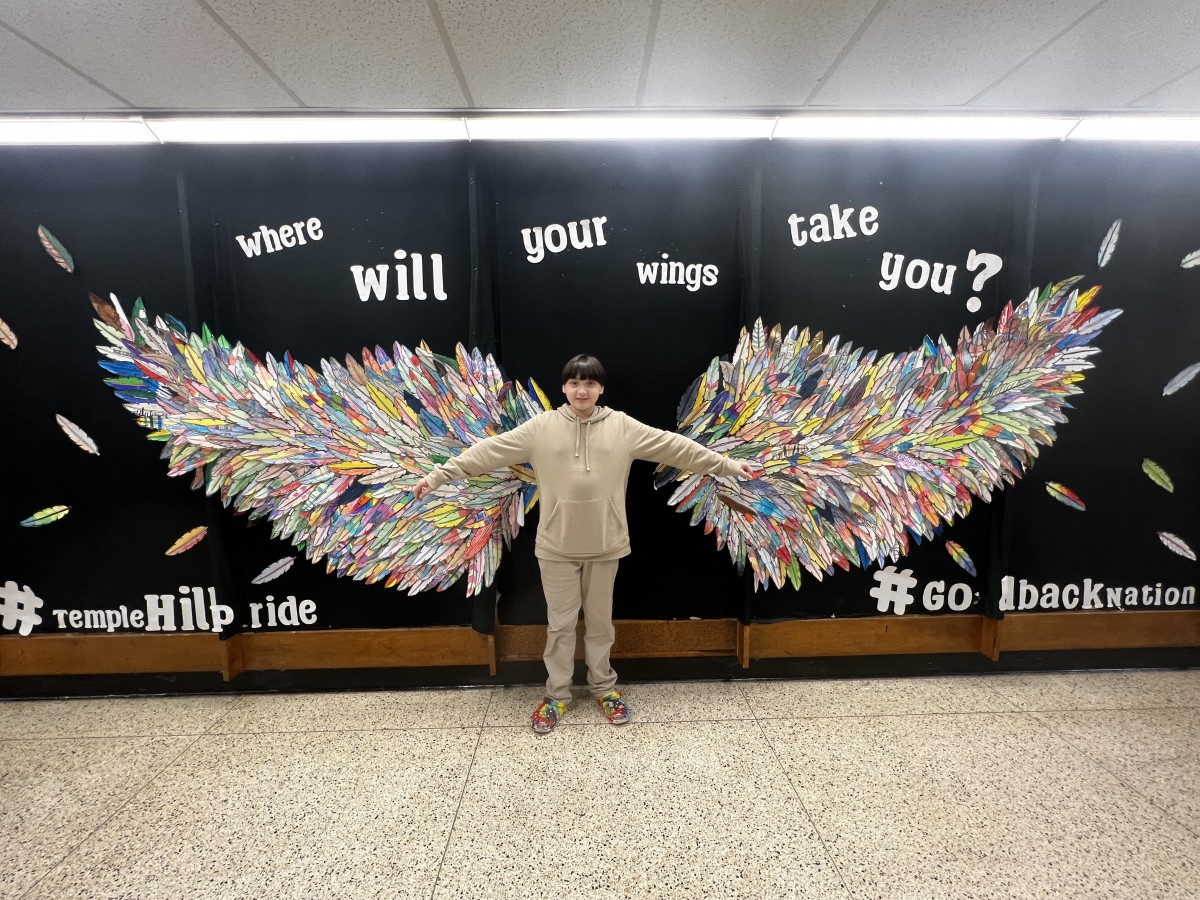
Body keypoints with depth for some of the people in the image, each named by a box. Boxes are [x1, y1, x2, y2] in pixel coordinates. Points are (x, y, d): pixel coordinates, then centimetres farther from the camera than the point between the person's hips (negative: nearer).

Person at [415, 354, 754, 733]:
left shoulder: (622, 426, -3)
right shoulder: (541, 426, -5)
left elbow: (675, 446, -1)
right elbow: (490, 451, -6)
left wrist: (729, 465, 0)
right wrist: (438, 475, -9)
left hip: (604, 545, 1)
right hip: (556, 546, -1)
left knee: (600, 620, 17)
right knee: (560, 623, 12)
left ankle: (604, 688, 37)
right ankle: (557, 694, 31)